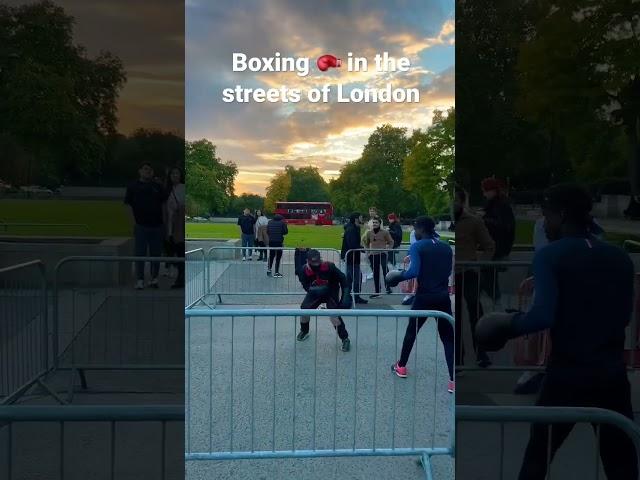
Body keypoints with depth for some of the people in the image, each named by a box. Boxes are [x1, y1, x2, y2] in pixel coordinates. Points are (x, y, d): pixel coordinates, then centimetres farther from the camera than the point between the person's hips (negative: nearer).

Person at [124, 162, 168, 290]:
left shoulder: (157, 187, 11)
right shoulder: (133, 187, 4)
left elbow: (164, 202, 15)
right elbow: (128, 205, 2)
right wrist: (134, 222, -7)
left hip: (157, 225, 2)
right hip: (141, 225, -2)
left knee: (156, 253, 6)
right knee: (140, 253, -1)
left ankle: (154, 278, 17)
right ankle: (140, 280, 3)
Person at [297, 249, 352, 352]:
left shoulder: (329, 266, -31)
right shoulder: (305, 270, -23)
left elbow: (342, 278, -21)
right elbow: (306, 286, -14)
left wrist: (346, 295, -26)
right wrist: (315, 289, -35)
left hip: (331, 292, -3)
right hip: (315, 292, 4)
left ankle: (345, 339, -6)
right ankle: (304, 331, 26)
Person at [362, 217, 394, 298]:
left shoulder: (385, 232, 1)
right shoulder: (369, 233, 10)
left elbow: (391, 242, 7)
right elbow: (366, 243, 23)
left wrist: (387, 249, -5)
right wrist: (367, 251, 11)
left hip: (382, 254, -4)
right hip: (372, 255, 4)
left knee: (385, 269, -27)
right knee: (375, 274, 8)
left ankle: (388, 288, -22)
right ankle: (377, 292, 17)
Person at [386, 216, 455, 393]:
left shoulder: (417, 247, -9)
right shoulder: (446, 248, 7)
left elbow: (414, 272, -21)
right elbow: (447, 272, 12)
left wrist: (398, 276, -6)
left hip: (424, 297, -3)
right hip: (443, 297, 3)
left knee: (411, 332, 18)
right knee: (448, 338, 5)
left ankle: (401, 367, 33)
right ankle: (454, 381, -3)